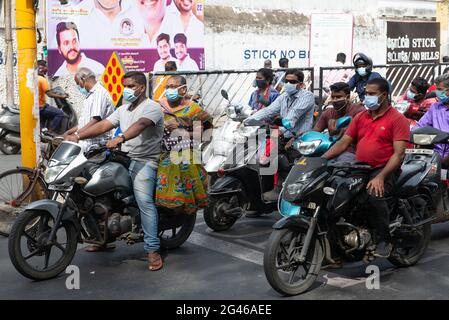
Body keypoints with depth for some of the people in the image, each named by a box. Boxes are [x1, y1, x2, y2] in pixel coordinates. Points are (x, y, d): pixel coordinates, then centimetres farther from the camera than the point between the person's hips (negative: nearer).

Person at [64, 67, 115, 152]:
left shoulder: (100, 93, -10)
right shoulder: (90, 95, 24)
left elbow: (96, 120, -20)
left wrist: (76, 134, -20)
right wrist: (69, 132, 19)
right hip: (85, 140, 9)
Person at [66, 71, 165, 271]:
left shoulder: (152, 107, -6)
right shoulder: (123, 110, 20)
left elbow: (140, 125, -27)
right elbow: (103, 125, 9)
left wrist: (120, 138, -44)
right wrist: (78, 136, -5)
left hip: (145, 161, -8)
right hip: (124, 159, 8)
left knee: (144, 201, -22)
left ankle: (153, 249, -22)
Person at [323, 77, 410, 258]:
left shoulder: (397, 119, -1)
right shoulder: (360, 117, 17)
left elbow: (399, 154, -10)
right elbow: (343, 143, 12)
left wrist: (380, 177, -22)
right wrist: (321, 159, -4)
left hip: (384, 169, -5)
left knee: (374, 195, -35)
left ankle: (383, 241, -17)